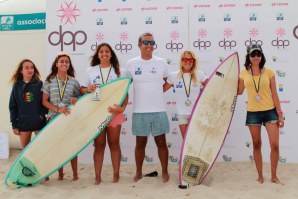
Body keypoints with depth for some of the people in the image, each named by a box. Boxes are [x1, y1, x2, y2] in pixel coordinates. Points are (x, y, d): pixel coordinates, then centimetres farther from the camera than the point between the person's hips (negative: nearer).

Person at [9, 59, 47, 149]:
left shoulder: (40, 84, 0)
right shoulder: (17, 86, 4)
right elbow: (13, 106, 5)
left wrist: (42, 114, -14)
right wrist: (14, 124, 0)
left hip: (39, 122, -1)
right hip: (23, 122, 1)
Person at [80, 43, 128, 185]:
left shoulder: (118, 71, 3)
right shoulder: (90, 71, 6)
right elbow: (82, 89, 10)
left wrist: (122, 107, -16)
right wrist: (88, 90, -13)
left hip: (114, 112, -1)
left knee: (114, 143, 8)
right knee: (99, 144, 6)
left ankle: (116, 174, 18)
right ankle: (97, 176, 13)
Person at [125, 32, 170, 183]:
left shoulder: (161, 62, 2)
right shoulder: (131, 63, 0)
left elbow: (167, 83, 15)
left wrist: (156, 92, 1)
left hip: (159, 110, 0)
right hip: (139, 111, 0)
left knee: (161, 142, 8)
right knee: (140, 143, 11)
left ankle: (165, 172, 23)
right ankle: (138, 172, 27)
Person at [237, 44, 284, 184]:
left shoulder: (268, 72, 0)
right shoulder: (244, 73, 3)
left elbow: (274, 94, 1)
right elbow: (239, 92, 13)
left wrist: (280, 114, -1)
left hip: (270, 111, -1)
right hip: (253, 113, 1)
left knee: (275, 145, -3)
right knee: (256, 145, 9)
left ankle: (274, 176, 15)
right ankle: (260, 176, 22)